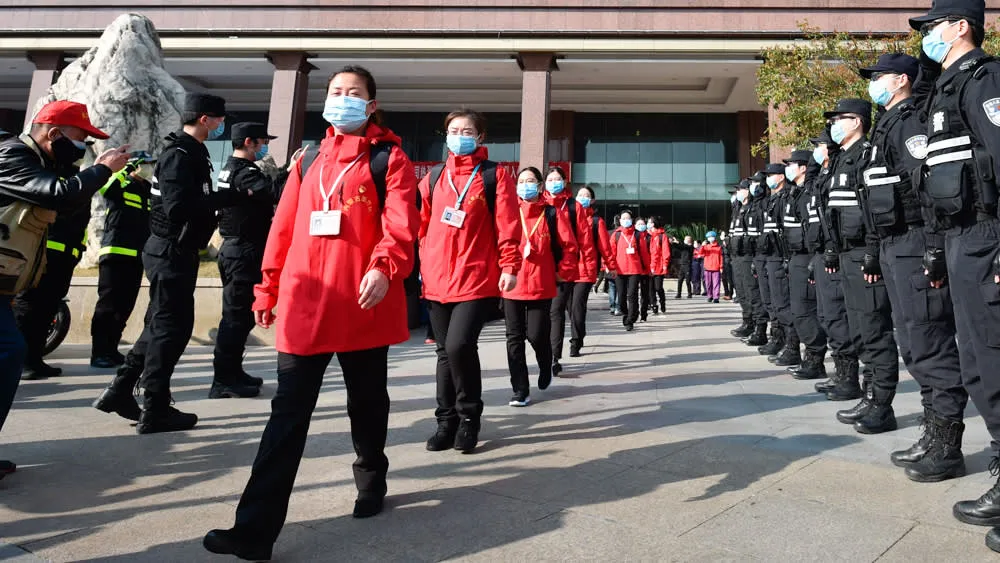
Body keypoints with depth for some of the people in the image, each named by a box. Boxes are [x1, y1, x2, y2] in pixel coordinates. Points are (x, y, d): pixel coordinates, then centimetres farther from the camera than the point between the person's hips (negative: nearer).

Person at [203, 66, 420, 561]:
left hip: (365, 307, -3)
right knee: (288, 414, 3)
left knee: (367, 404, 15)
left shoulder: (389, 159, 2)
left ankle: (371, 481, 39)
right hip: (303, 307, 4)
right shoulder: (309, 161, 16)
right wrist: (268, 288, 14)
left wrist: (384, 267, -30)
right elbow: (284, 228, 16)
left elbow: (400, 224, -12)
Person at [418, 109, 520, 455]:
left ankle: (469, 416, 7)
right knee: (445, 351, 10)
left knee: (459, 345, -16)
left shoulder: (494, 176, 2)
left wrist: (509, 266, -10)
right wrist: (422, 264, 9)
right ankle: (447, 420, 24)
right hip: (438, 279, 4)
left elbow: (507, 225, -3)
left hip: (478, 279, -4)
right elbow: (420, 222, 15)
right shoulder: (434, 177, 13)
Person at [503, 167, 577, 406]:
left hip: (541, 286, -2)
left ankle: (546, 367, 34)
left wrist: (561, 272, 2)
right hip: (512, 285, 2)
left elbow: (569, 246, 3)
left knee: (537, 335, 0)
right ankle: (520, 390, 13)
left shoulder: (551, 213, 1)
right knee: (514, 337, 3)